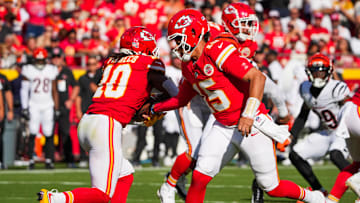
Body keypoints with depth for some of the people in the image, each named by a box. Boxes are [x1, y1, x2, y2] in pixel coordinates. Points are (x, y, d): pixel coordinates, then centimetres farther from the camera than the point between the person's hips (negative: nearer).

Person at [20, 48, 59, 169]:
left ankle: (49, 160, 4)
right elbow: (24, 90, 2)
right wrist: (24, 108, -4)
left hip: (48, 106, 2)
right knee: (33, 133, -9)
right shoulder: (28, 70, 1)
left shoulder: (51, 70, 8)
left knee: (49, 134, -2)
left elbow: (54, 91, 13)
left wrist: (56, 108, 9)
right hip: (34, 105, -2)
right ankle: (31, 160, -5)